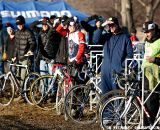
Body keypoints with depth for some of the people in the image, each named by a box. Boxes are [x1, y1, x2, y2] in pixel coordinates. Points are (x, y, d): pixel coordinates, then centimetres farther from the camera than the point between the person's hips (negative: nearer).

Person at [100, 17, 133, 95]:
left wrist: (123, 65, -11)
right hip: (106, 70, 4)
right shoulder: (107, 37, 15)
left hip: (118, 71, -4)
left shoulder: (125, 37, 5)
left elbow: (129, 54, 1)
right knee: (105, 93, 4)